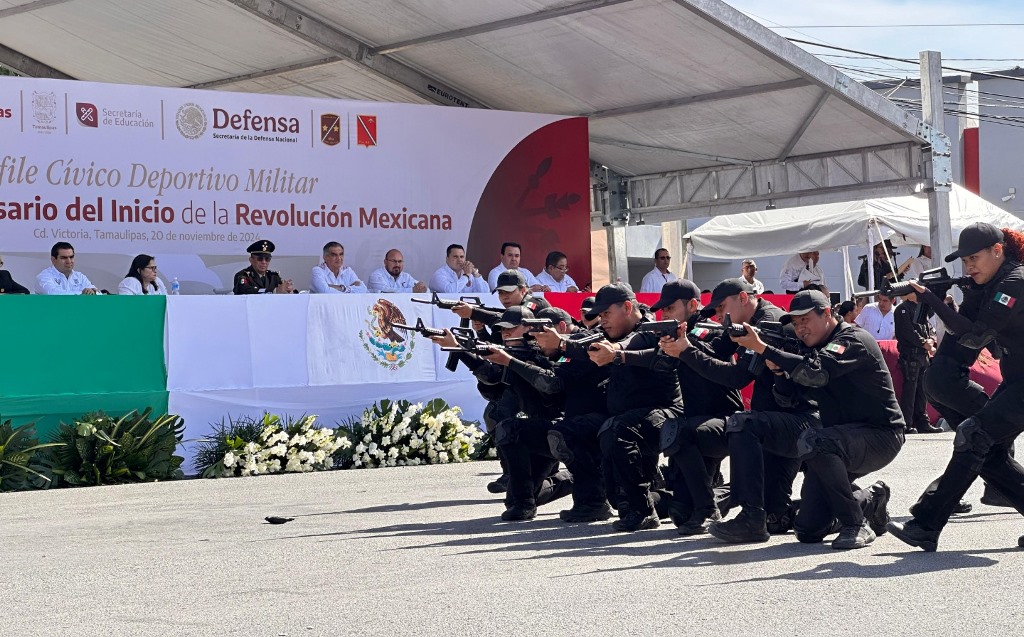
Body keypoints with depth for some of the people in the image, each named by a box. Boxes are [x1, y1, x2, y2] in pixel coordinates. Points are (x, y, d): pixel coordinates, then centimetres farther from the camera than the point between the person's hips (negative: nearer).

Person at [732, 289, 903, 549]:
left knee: (812, 441, -37)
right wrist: (778, 368, -12)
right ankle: (869, 502, 25)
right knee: (808, 530, 0)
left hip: (880, 436, -8)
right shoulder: (815, 349, 13)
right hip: (844, 437, 8)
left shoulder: (853, 340, -14)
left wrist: (763, 349, -33)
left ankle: (855, 525, -24)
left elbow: (816, 373, -33)